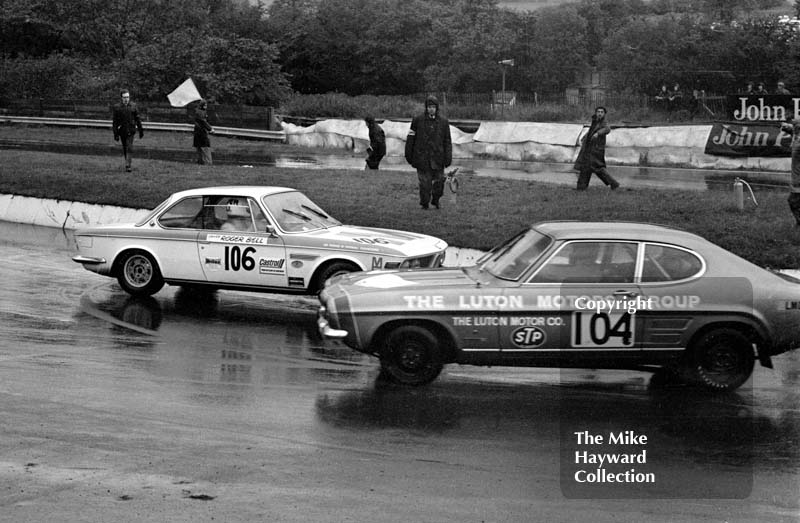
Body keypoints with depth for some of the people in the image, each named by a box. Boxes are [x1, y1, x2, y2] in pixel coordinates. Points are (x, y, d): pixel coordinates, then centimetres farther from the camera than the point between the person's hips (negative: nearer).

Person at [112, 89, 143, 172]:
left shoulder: (133, 106, 0)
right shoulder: (117, 108, -3)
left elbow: (138, 119, 7)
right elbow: (114, 122, -2)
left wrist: (141, 131, 7)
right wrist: (115, 134, -6)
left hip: (130, 130, -1)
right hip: (122, 131, 1)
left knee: (129, 148, -13)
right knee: (125, 149, 10)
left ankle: (128, 165, -16)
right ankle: (127, 162, 26)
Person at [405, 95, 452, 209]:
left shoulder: (443, 122, 5)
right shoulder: (418, 120, 2)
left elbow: (447, 141, 6)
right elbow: (410, 139, 6)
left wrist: (448, 157, 0)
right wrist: (409, 155, 5)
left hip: (437, 158, 1)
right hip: (422, 156, -1)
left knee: (439, 180, 5)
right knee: (424, 181, -2)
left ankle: (435, 200, 29)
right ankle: (424, 203, 12)